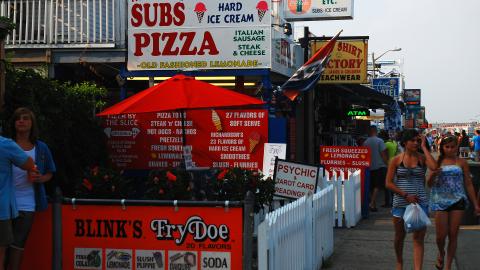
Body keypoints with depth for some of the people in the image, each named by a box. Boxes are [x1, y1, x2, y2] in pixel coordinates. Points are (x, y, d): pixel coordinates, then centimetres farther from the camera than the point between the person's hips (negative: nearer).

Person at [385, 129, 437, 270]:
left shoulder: (422, 158, 1)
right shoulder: (396, 160, -1)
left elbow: (434, 167, -22)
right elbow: (389, 183, -3)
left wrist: (424, 147, -13)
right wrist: (406, 195, -13)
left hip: (420, 202, 0)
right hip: (400, 203, 1)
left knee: (418, 239, -6)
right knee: (400, 236, 16)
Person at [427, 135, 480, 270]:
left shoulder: (461, 163, 3)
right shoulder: (437, 162, 4)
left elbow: (468, 184, 5)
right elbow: (429, 184, 2)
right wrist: (433, 175, -20)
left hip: (457, 201, 0)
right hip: (440, 201, 0)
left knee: (453, 235, 2)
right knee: (441, 235, -1)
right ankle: (441, 253, 32)